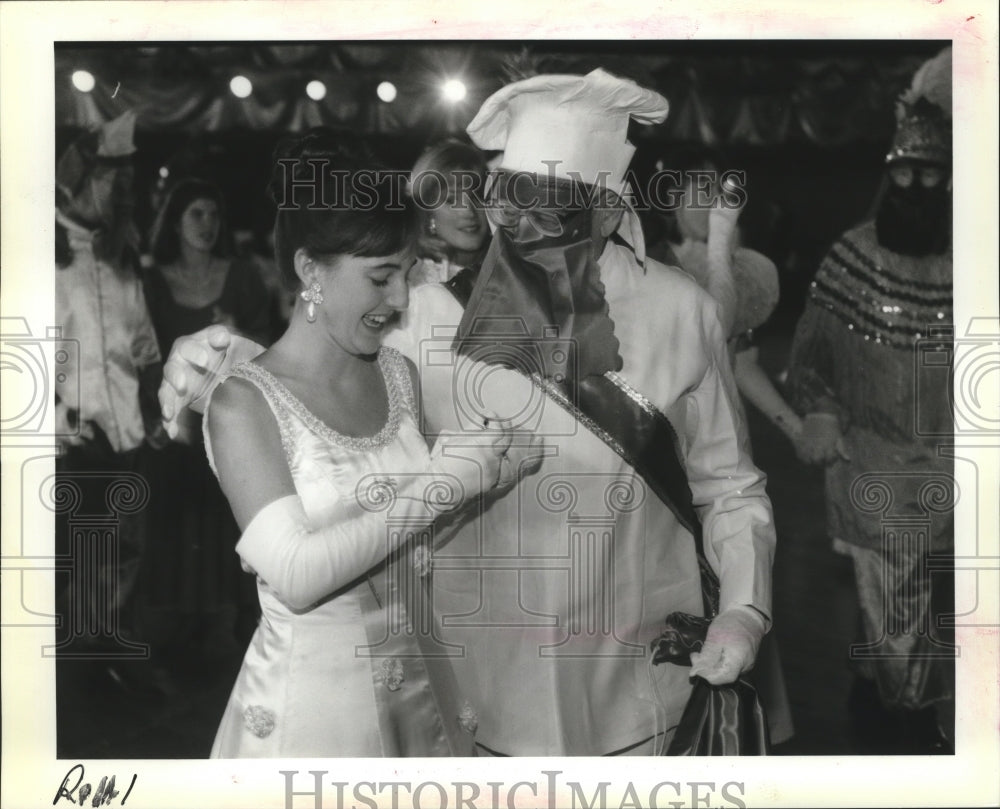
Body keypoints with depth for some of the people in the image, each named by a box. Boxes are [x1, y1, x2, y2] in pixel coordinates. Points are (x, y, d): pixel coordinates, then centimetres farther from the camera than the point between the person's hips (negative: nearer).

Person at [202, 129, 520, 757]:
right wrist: (441, 484, -23)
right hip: (310, 700, -5)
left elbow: (413, 547, 10)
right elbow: (295, 577, -24)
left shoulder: (399, 375, 3)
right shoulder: (245, 404, -14)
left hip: (419, 683, 6)